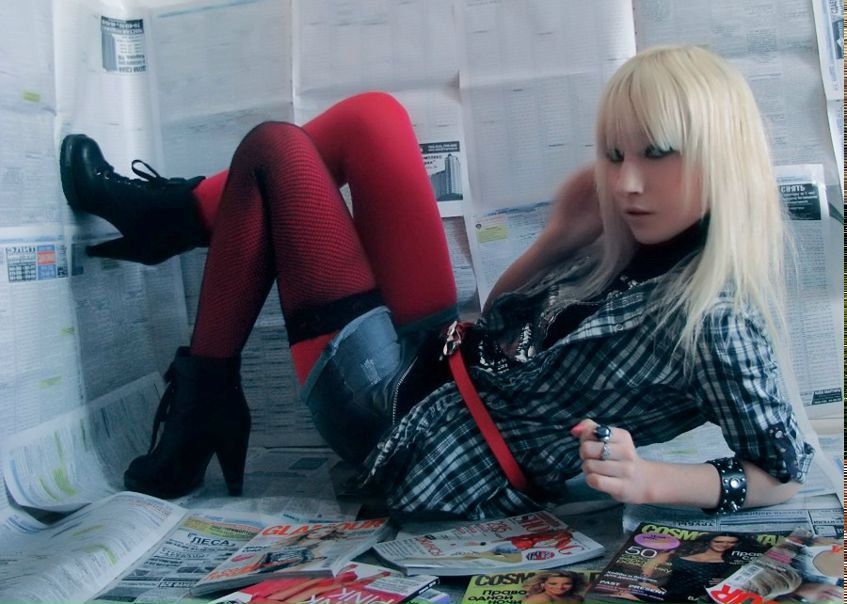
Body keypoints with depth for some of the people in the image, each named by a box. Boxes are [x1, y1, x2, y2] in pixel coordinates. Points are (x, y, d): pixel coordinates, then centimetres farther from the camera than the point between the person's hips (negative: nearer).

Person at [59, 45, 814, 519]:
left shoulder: (715, 320, -22)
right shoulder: (627, 240, -1)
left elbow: (787, 472, -15)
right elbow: (504, 319, 7)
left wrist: (650, 481, -27)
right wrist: (571, 225, -4)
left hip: (392, 414, -8)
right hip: (440, 364, 8)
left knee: (274, 146, 0)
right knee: (372, 114, 10)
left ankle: (203, 399, 15)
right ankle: (171, 214, 23)